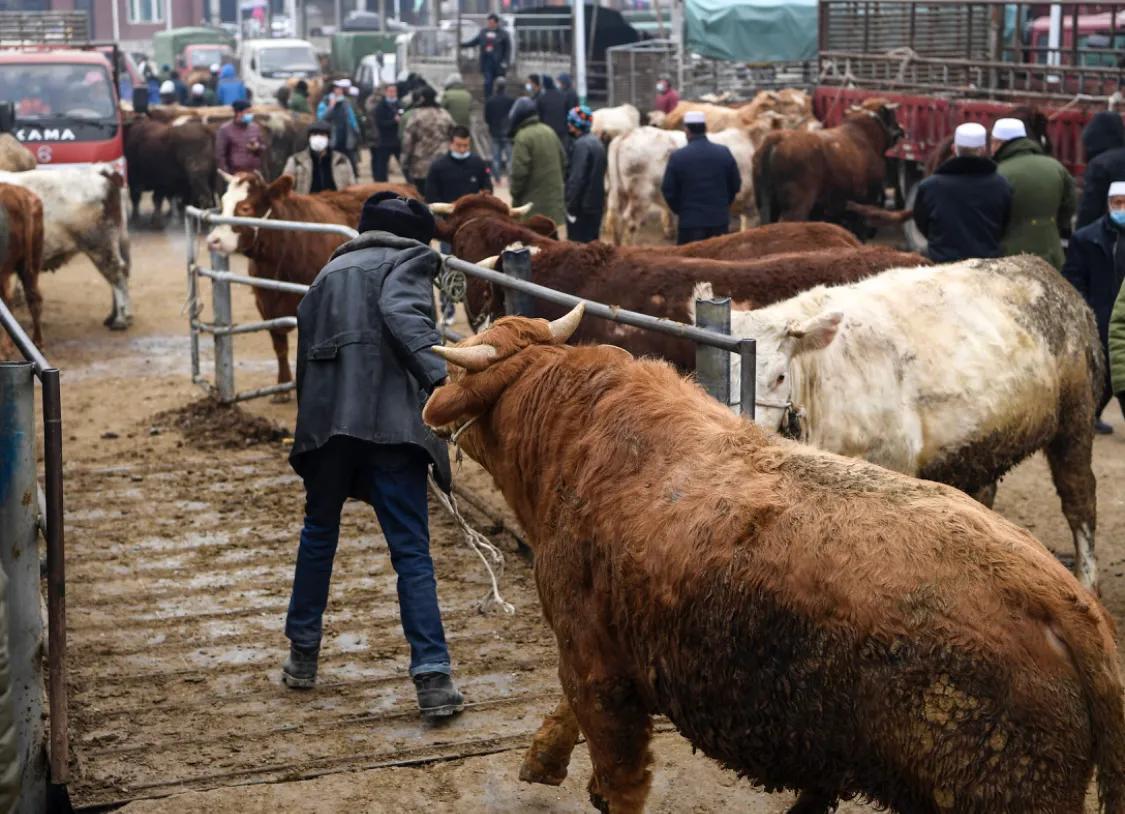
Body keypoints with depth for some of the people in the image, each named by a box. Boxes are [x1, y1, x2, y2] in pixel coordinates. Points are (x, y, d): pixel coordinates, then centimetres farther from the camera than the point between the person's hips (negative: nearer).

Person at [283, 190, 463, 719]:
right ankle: (432, 676, -8)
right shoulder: (408, 261, 8)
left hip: (324, 419, 5)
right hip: (389, 420, -5)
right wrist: (438, 376, -28)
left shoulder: (329, 273, 27)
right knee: (411, 551, -2)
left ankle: (302, 655, 32)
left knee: (319, 534, 24)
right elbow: (402, 314, -15)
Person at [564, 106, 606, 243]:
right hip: (596, 205, 9)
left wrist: (571, 207, -18)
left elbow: (577, 179, -21)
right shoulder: (597, 142, 12)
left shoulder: (581, 145, -16)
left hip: (582, 207, -9)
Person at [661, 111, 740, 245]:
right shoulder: (724, 153, 1)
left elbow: (668, 189, -3)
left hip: (690, 222, -3)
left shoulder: (677, 157, -8)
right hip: (720, 222, 3)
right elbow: (736, 185, 8)